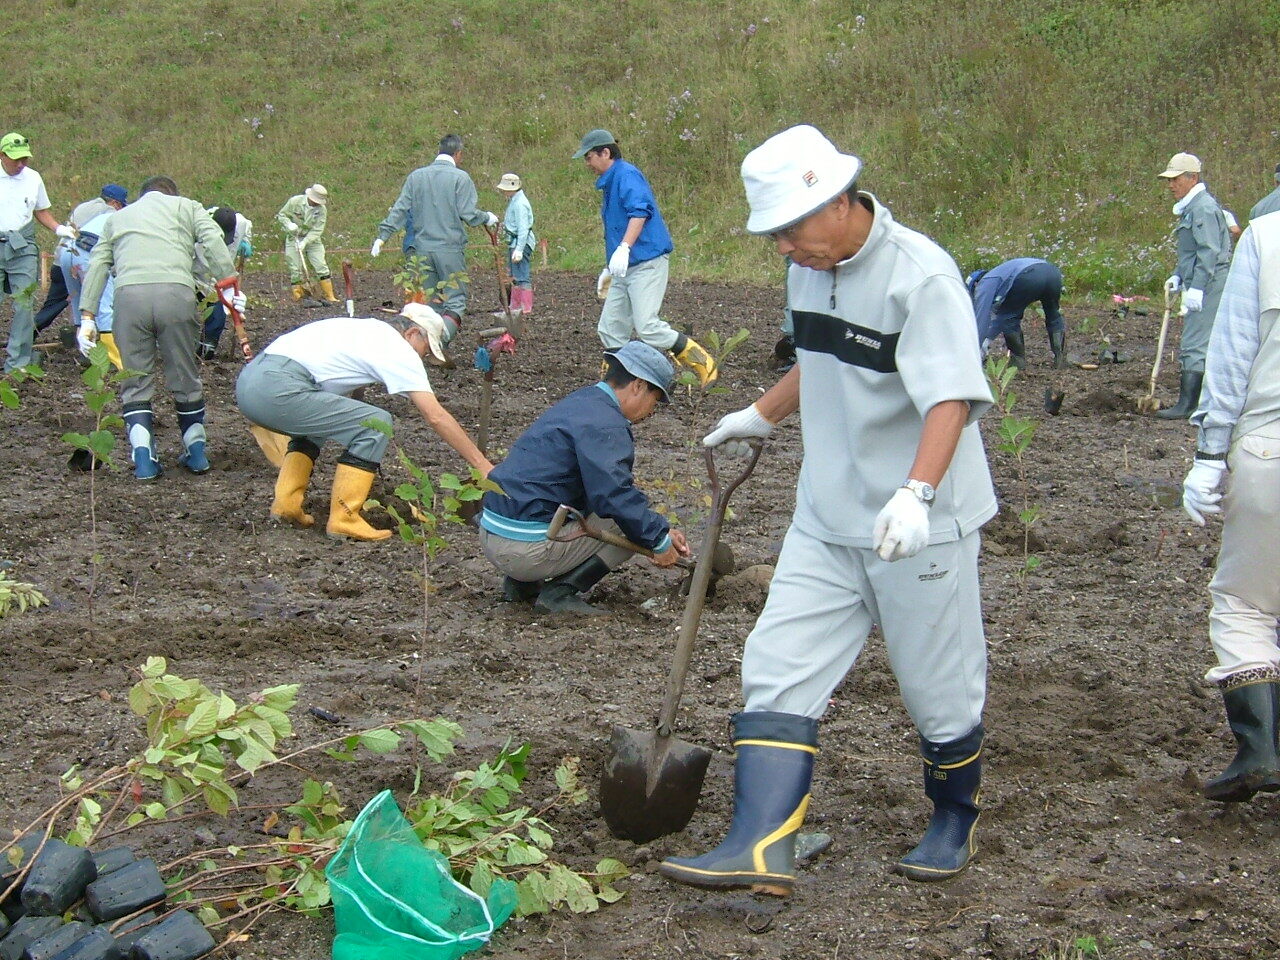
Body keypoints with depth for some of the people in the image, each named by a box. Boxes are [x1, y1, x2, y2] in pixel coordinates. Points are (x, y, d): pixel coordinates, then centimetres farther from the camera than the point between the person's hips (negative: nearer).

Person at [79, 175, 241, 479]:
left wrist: (88, 317, 18)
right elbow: (213, 242, 6)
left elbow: (97, 266, 21)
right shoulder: (186, 206, 25)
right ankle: (196, 451, 20)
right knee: (185, 377, 13)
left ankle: (143, 458, 1)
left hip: (129, 294, 1)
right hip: (176, 292, -1)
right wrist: (230, 283, 1)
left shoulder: (118, 217, 32)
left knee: (136, 381, 9)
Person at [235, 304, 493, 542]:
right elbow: (436, 416, 0)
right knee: (376, 424, -6)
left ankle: (286, 504, 22)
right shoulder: (397, 348, 3)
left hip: (248, 379, 9)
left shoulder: (363, 328, 28)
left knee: (314, 424, 35)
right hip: (277, 390, -9)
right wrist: (483, 465, 3)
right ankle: (344, 520, -3)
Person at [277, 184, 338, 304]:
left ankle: (329, 296, 0)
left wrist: (305, 242, -27)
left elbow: (317, 231, -15)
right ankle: (297, 298, 2)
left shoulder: (322, 209, -11)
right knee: (295, 270, -4)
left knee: (321, 267, -5)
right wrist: (289, 224, -22)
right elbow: (281, 215, -2)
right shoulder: (295, 201, -13)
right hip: (294, 239, -1)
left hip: (312, 239, 1)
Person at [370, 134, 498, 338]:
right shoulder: (460, 178, -5)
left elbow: (399, 210, 5)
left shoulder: (416, 176, 8)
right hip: (450, 248, -4)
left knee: (430, 300, 13)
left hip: (422, 249, 4)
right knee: (456, 299, -3)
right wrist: (487, 218, 10)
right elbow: (468, 214, -9)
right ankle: (443, 337, -25)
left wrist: (382, 236, 9)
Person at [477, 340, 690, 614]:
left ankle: (521, 583, 15)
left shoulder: (582, 403, 18)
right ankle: (559, 592, -8)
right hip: (527, 548, -10)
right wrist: (659, 539, -11)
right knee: (631, 523, -2)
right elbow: (616, 495, -24)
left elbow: (612, 483, 23)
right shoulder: (604, 425, -14)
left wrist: (662, 530, 18)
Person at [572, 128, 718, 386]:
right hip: (625, 268, 10)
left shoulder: (626, 174, -9)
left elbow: (640, 211, -25)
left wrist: (624, 248, -36)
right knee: (610, 328, 6)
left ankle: (705, 365, -8)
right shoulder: (609, 182, 23)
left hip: (646, 262, -10)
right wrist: (608, 270, 34)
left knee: (647, 327, -17)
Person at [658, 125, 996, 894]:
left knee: (940, 687, 7)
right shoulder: (813, 269, 7)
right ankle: (761, 850, -7)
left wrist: (916, 493, -40)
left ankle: (956, 821, 31)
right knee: (779, 671, -3)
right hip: (827, 520, 7)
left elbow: (952, 399, -26)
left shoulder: (920, 275, -18)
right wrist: (760, 417, 33)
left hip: (920, 528, -7)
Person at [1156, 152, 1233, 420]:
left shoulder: (1204, 207, -14)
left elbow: (1209, 252, -21)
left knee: (1194, 345, -9)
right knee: (1206, 345, 12)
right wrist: (1178, 278, 17)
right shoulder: (1191, 207, 18)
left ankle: (1187, 405, -8)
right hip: (1200, 284, 11)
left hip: (1209, 285, -11)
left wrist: (1196, 288, -25)